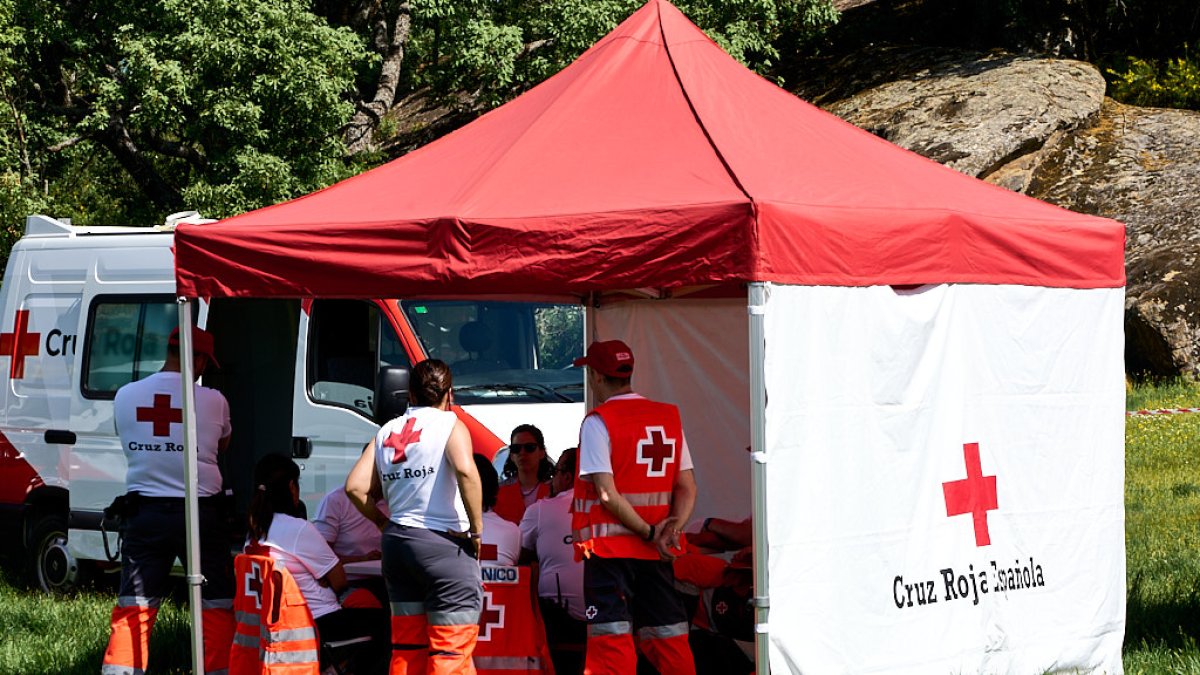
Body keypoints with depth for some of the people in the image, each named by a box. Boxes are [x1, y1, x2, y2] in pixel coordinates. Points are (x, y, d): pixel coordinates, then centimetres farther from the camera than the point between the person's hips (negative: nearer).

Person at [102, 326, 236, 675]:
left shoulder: (125, 396, 0)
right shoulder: (213, 400, -7)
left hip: (144, 514, 2)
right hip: (199, 514, -2)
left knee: (132, 609, 6)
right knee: (216, 607, 7)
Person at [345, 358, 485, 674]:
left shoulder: (387, 432, 13)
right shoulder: (450, 425, -4)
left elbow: (355, 487, 5)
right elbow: (465, 470, -23)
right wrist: (477, 529, -15)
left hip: (397, 542, 6)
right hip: (443, 542, -6)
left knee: (406, 648, 14)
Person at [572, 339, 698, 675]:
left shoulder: (598, 422, -8)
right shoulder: (670, 417, 10)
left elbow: (606, 493, -15)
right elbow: (687, 487, 6)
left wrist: (649, 533, -11)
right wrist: (672, 527, -7)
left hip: (609, 546, -5)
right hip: (655, 552, 5)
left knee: (612, 640, -4)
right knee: (668, 639, 8)